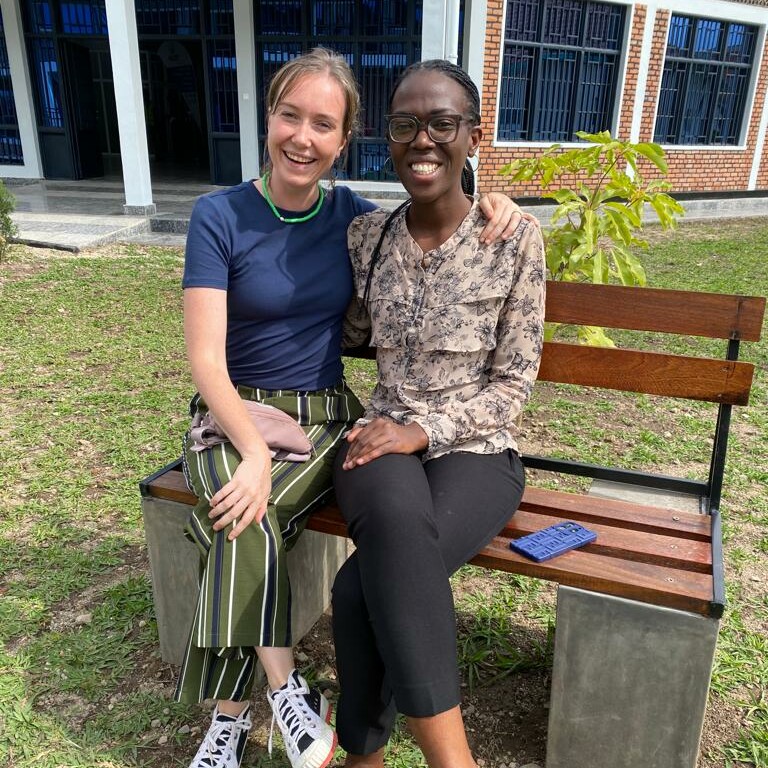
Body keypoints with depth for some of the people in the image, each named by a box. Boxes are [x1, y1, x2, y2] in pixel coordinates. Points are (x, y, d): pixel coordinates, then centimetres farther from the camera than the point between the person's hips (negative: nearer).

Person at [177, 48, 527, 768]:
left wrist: (491, 204, -5)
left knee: (242, 527, -25)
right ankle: (287, 690, -10)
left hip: (323, 420, 1)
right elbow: (205, 358, -14)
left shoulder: (350, 215, 1)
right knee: (244, 524, -31)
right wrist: (256, 449, -28)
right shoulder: (219, 216, -7)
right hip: (232, 416, -1)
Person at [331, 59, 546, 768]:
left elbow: (515, 380, -5)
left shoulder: (515, 239, -5)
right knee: (399, 522, -34)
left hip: (477, 450, -2)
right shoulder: (367, 235, 5)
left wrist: (424, 429, -14)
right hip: (385, 441, 3)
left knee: (364, 587, -27)